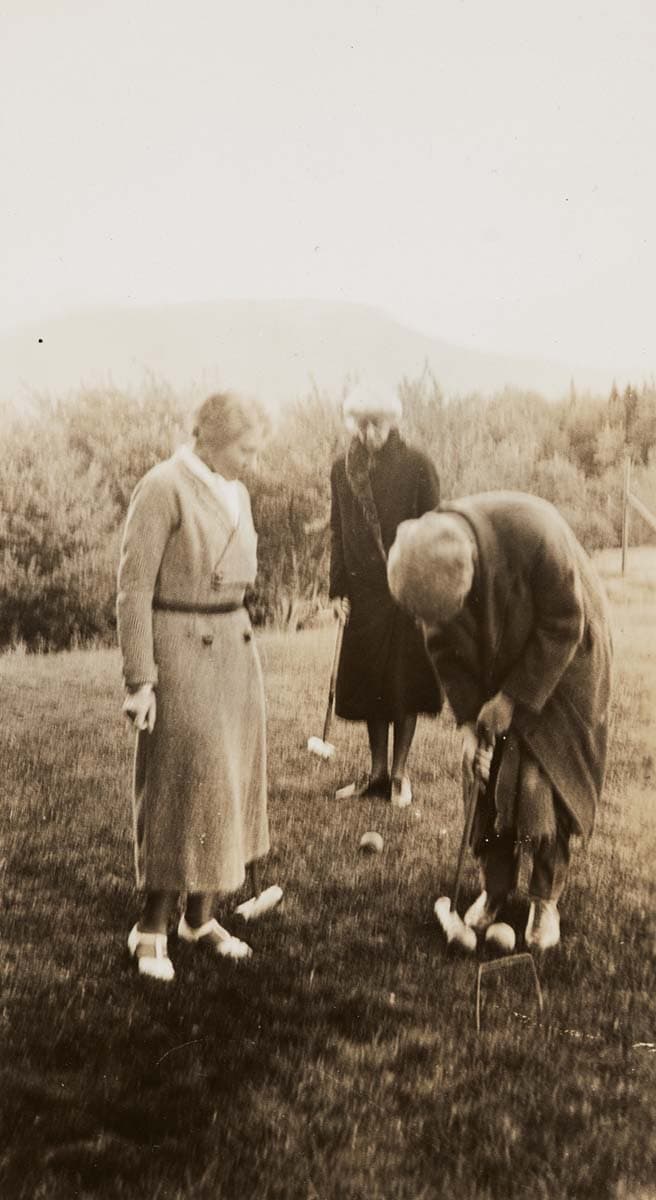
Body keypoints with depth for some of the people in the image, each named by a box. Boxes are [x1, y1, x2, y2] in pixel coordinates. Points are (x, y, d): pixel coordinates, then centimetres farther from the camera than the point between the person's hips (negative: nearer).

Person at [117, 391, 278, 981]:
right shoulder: (163, 488, -13)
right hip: (182, 652, -8)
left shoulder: (236, 492, 10)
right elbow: (134, 587, -14)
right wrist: (139, 680, -17)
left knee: (229, 783, 12)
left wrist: (243, 639, 17)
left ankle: (200, 915, 26)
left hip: (236, 646, 8)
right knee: (181, 788, -2)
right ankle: (152, 928, 14)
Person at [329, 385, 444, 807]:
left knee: (406, 682, 3)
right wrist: (338, 590, 5)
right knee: (368, 684, 8)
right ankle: (378, 772, 21)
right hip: (364, 593, 4)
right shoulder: (342, 470, 5)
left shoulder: (417, 466, -7)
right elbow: (338, 534, 10)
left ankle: (400, 773, 16)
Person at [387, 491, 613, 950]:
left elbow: (563, 626, -24)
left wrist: (515, 698, -21)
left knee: (545, 781, -3)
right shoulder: (426, 563, -25)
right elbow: (446, 649, -9)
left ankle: (547, 899, 14)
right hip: (495, 667, 4)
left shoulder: (535, 532, -39)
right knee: (489, 779, 4)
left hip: (562, 659, -3)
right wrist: (469, 720, -13)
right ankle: (495, 888, 22)